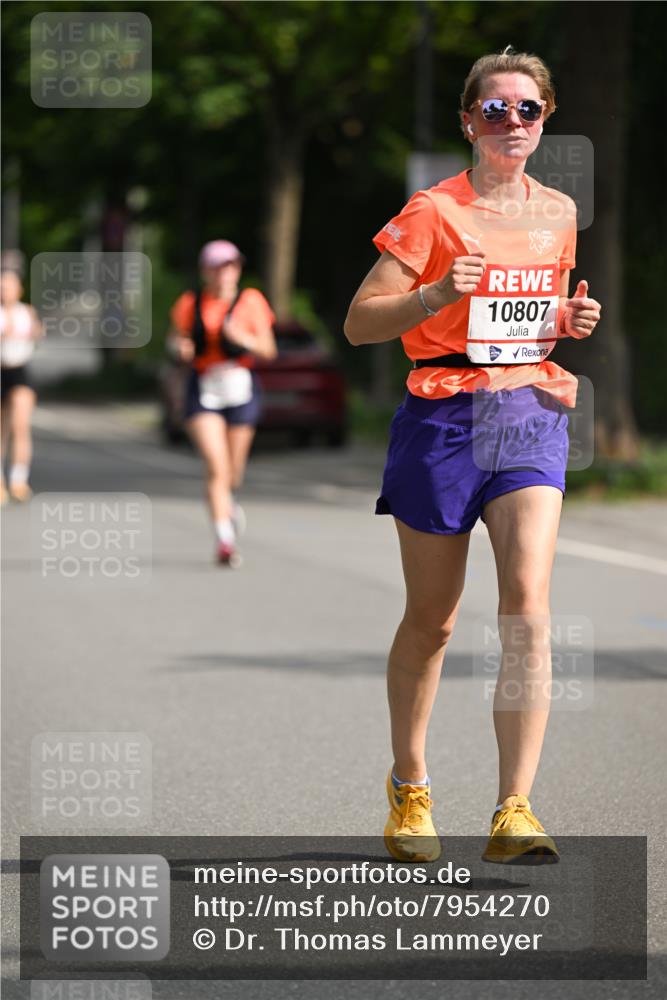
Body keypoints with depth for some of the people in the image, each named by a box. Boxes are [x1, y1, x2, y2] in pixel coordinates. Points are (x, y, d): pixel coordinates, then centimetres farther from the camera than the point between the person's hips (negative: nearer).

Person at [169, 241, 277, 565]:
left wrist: (243, 338, -20)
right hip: (203, 391, -1)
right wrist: (181, 347, -10)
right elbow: (177, 338, 14)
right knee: (216, 466, -16)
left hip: (240, 390, 1)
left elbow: (269, 350, -1)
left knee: (233, 472, 11)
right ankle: (225, 539, -19)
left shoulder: (250, 301, -1)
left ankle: (227, 504, 47)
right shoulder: (190, 304, 3)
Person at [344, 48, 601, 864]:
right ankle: (409, 788, 30)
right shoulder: (433, 213, -6)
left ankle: (513, 813, -16)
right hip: (444, 420, -3)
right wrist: (439, 293, -23)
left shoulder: (558, 213, 10)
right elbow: (359, 322, -7)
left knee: (527, 606, -15)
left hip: (532, 416, 3)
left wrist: (569, 321, 3)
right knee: (431, 620, 8)